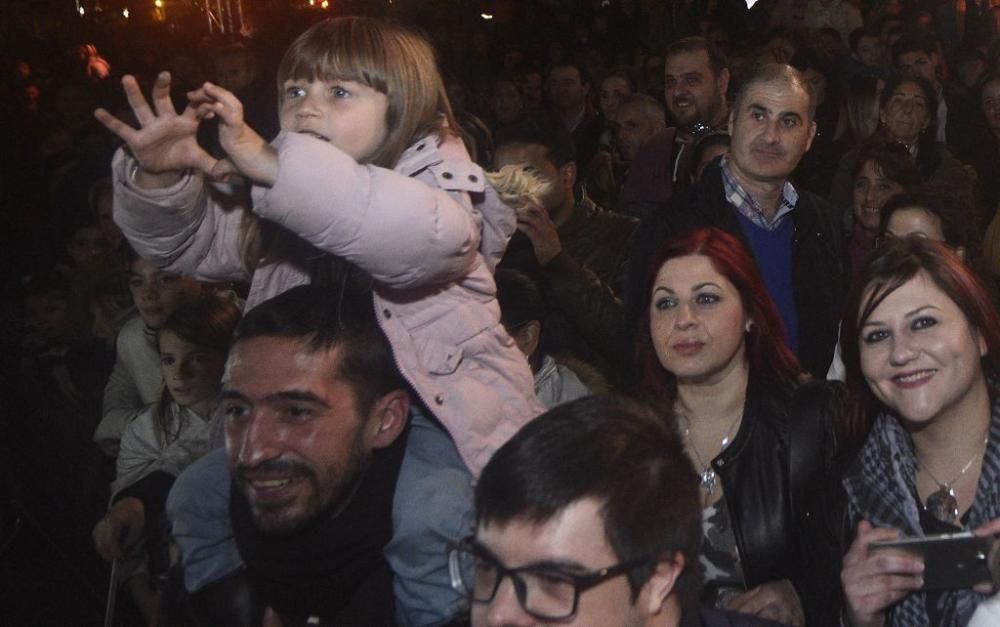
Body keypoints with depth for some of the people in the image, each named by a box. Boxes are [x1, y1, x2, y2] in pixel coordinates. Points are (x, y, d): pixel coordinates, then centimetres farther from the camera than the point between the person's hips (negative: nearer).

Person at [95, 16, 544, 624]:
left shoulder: (435, 176, -16)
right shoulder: (292, 200, 4)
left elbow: (433, 235, -41)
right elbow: (191, 241, 10)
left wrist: (272, 164, -46)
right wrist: (160, 176, -15)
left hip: (439, 397, -6)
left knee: (421, 523, -31)